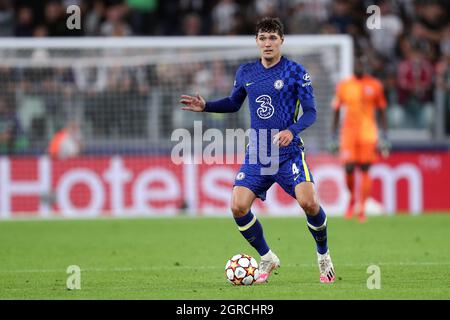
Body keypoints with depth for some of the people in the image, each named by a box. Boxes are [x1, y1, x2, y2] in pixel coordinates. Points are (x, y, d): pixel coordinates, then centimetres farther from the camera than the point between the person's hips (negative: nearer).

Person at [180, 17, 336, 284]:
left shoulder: (295, 72, -4)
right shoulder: (246, 72, 9)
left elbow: (311, 112, -6)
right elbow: (234, 103, 25)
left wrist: (292, 130, -24)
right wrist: (206, 106, 8)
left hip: (289, 152, -4)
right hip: (256, 154, 4)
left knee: (309, 203, -22)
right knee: (238, 207, -10)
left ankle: (324, 255, 7)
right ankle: (267, 259, 13)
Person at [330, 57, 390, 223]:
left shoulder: (374, 86, 3)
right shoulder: (343, 86, 5)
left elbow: (382, 111, 8)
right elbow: (336, 111, 11)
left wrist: (385, 136, 3)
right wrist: (334, 137, 8)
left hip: (368, 133, -1)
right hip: (349, 132, 1)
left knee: (365, 170, -3)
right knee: (349, 169, -7)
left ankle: (362, 209, 1)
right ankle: (352, 198, 21)